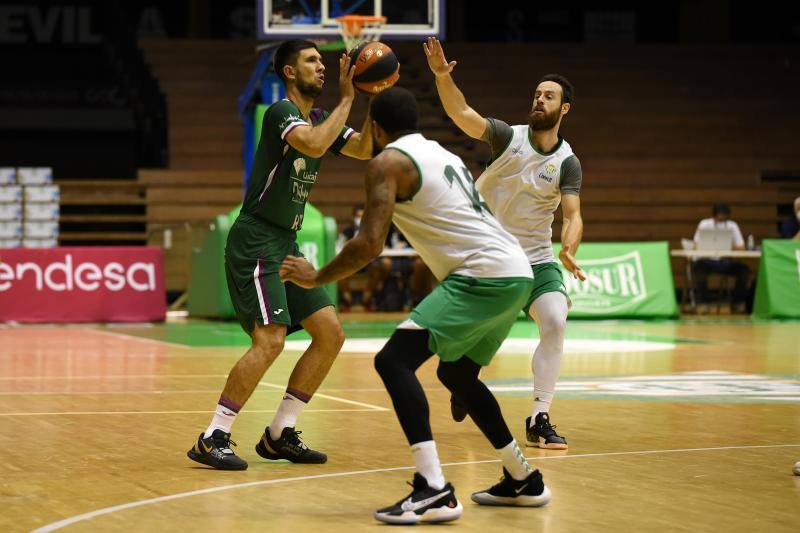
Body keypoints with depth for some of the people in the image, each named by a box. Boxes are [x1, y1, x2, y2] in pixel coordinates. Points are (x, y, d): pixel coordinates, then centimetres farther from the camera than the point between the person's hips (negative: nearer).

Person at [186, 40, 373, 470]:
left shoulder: (319, 118, 14)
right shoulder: (282, 112, -13)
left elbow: (365, 150, 13)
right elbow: (314, 145, -32)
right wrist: (346, 99, -22)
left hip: (286, 243, 10)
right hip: (256, 241, -10)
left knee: (330, 334, 5)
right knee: (270, 339, -21)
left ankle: (279, 434, 11)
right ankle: (212, 439, -13)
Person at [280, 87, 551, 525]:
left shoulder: (388, 162, -3)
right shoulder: (442, 154, 24)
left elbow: (369, 243, -11)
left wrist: (316, 278, 1)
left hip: (484, 275, -9)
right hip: (516, 274, 9)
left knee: (394, 361, -12)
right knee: (456, 373, 27)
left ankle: (433, 490, -24)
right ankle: (523, 480, 33)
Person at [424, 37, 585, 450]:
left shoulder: (567, 163, -4)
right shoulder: (508, 137, -8)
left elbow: (572, 215, -13)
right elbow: (461, 113, -22)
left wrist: (568, 251, -34)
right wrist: (442, 76, -40)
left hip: (537, 258, 1)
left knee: (555, 323, -19)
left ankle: (539, 421, -14)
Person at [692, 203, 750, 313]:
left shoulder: (732, 226, -1)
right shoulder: (704, 224, -6)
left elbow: (741, 247, -6)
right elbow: (696, 246, -11)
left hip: (726, 263, 2)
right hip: (707, 261, -2)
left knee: (744, 269, -23)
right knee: (698, 266, -36)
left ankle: (738, 302, -7)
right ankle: (702, 302, -25)